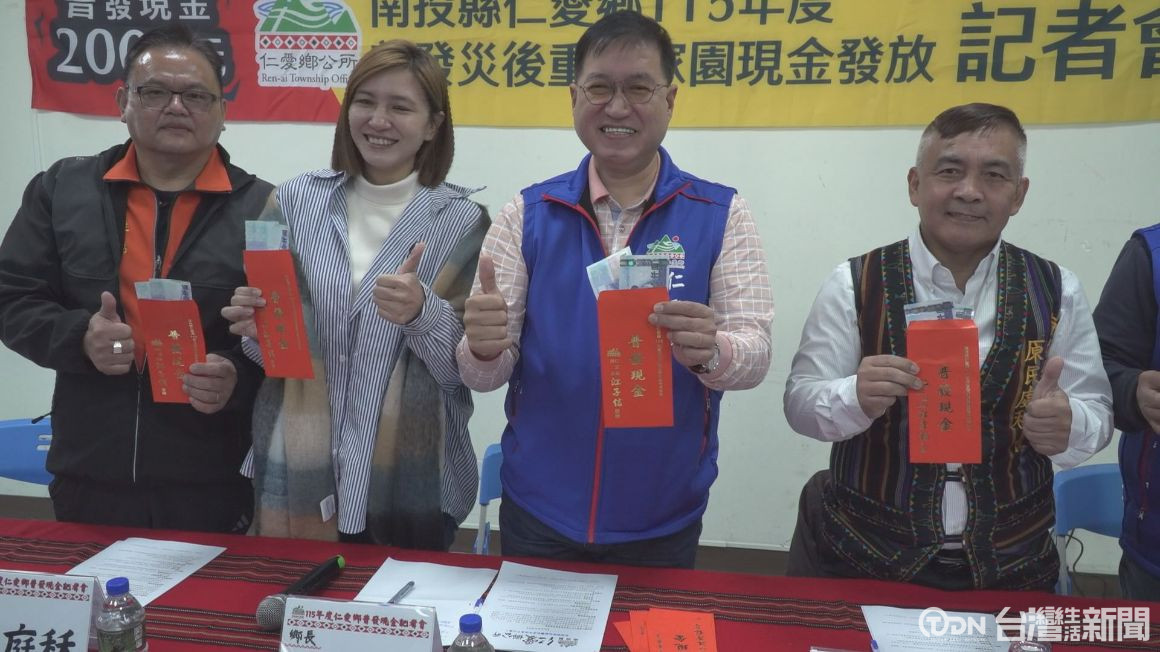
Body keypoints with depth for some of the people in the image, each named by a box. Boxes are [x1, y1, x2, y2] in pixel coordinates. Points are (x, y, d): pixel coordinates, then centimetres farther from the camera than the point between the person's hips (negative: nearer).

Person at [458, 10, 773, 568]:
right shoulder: (528, 214, -2)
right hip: (537, 513, 1)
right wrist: (484, 347, -27)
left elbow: (754, 351, -10)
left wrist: (711, 351, -32)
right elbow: (484, 375, -4)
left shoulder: (721, 214, -4)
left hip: (663, 521, 0)